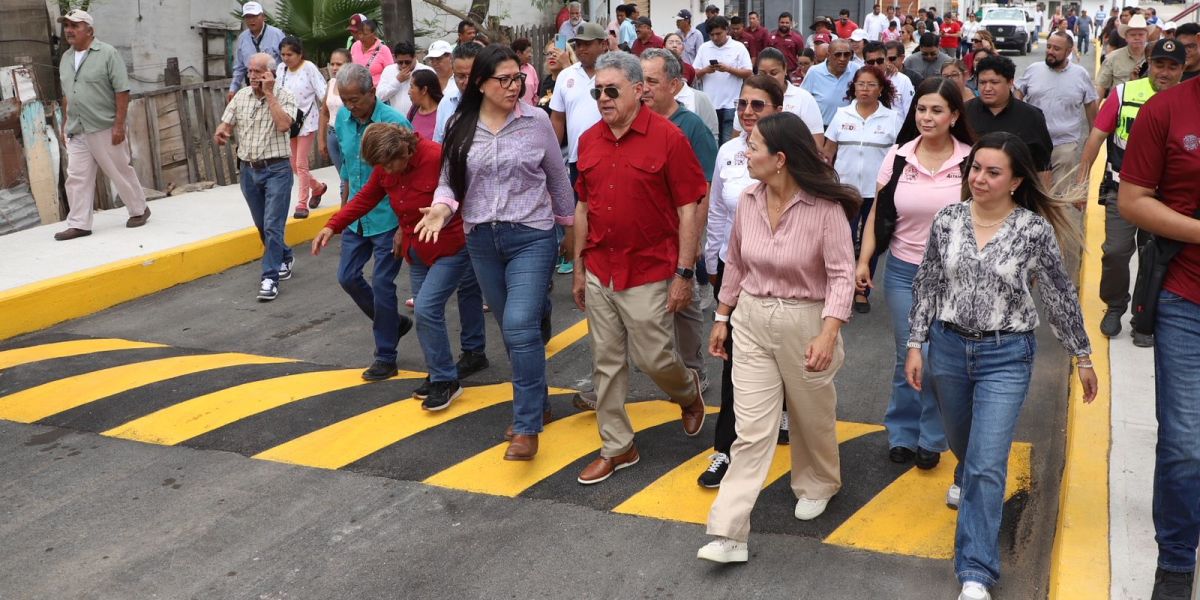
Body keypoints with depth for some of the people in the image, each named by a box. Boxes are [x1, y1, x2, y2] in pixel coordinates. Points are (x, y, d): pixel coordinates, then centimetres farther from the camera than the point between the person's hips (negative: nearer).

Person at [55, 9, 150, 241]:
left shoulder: (107, 53, -8)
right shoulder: (66, 59, 13)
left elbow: (122, 91, -12)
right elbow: (66, 95, 21)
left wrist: (119, 124, -16)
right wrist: (66, 123, 18)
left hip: (105, 129, -6)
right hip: (76, 132, 6)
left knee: (120, 172, 5)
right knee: (77, 178, 2)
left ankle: (139, 210, 23)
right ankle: (79, 224, 6)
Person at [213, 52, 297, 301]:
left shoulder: (284, 96, -6)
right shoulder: (240, 96, 7)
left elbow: (283, 125, -23)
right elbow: (225, 125, 5)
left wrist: (269, 94, -18)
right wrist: (220, 133, -18)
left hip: (276, 170, -5)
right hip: (248, 170, 6)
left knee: (272, 225, -11)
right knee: (262, 225, 16)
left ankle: (270, 278, -8)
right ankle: (284, 258, 39)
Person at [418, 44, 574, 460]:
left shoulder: (537, 121, -4)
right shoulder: (460, 127, 2)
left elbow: (558, 178, 7)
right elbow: (449, 178, 7)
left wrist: (569, 227, 14)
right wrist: (443, 206, -15)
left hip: (531, 237, -4)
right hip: (481, 240, 4)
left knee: (521, 327, -16)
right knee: (511, 329, 14)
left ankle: (527, 426, -7)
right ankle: (537, 404, 32)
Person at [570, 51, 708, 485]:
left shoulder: (667, 137, -11)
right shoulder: (589, 140, 5)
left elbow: (688, 208, -10)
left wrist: (684, 273, -12)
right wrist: (579, 268, 13)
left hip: (649, 274, -5)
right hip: (599, 273, 5)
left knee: (653, 358, 1)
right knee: (606, 363, 9)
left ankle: (689, 392, 35)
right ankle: (617, 447, 23)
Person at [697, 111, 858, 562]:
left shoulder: (825, 207, -17)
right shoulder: (749, 201, -1)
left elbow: (842, 275, -19)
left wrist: (828, 334, -30)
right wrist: (722, 317, 15)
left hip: (805, 322, -3)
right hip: (752, 321, 4)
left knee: (812, 416, 18)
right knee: (751, 428, -1)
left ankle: (817, 485, 48)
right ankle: (729, 534, -2)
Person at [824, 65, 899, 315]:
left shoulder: (892, 118, -1)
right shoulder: (841, 114, 2)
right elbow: (828, 151, 5)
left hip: (878, 191, 0)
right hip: (844, 188, 0)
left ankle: (862, 291, 21)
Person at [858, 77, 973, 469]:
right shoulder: (898, 157, -2)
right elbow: (877, 214, 3)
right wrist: (864, 261, -4)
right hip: (903, 271, 1)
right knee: (908, 357, 10)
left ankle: (931, 439, 25)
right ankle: (902, 434, 28)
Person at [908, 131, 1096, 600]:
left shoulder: (1035, 229, -11)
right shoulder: (947, 219, -4)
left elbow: (1060, 295, -2)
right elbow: (927, 285, 4)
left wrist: (1082, 356, 5)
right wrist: (915, 345, 3)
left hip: (1006, 355, -3)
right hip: (949, 346, 3)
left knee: (988, 464, -8)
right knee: (961, 439, 25)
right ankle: (966, 479, 61)